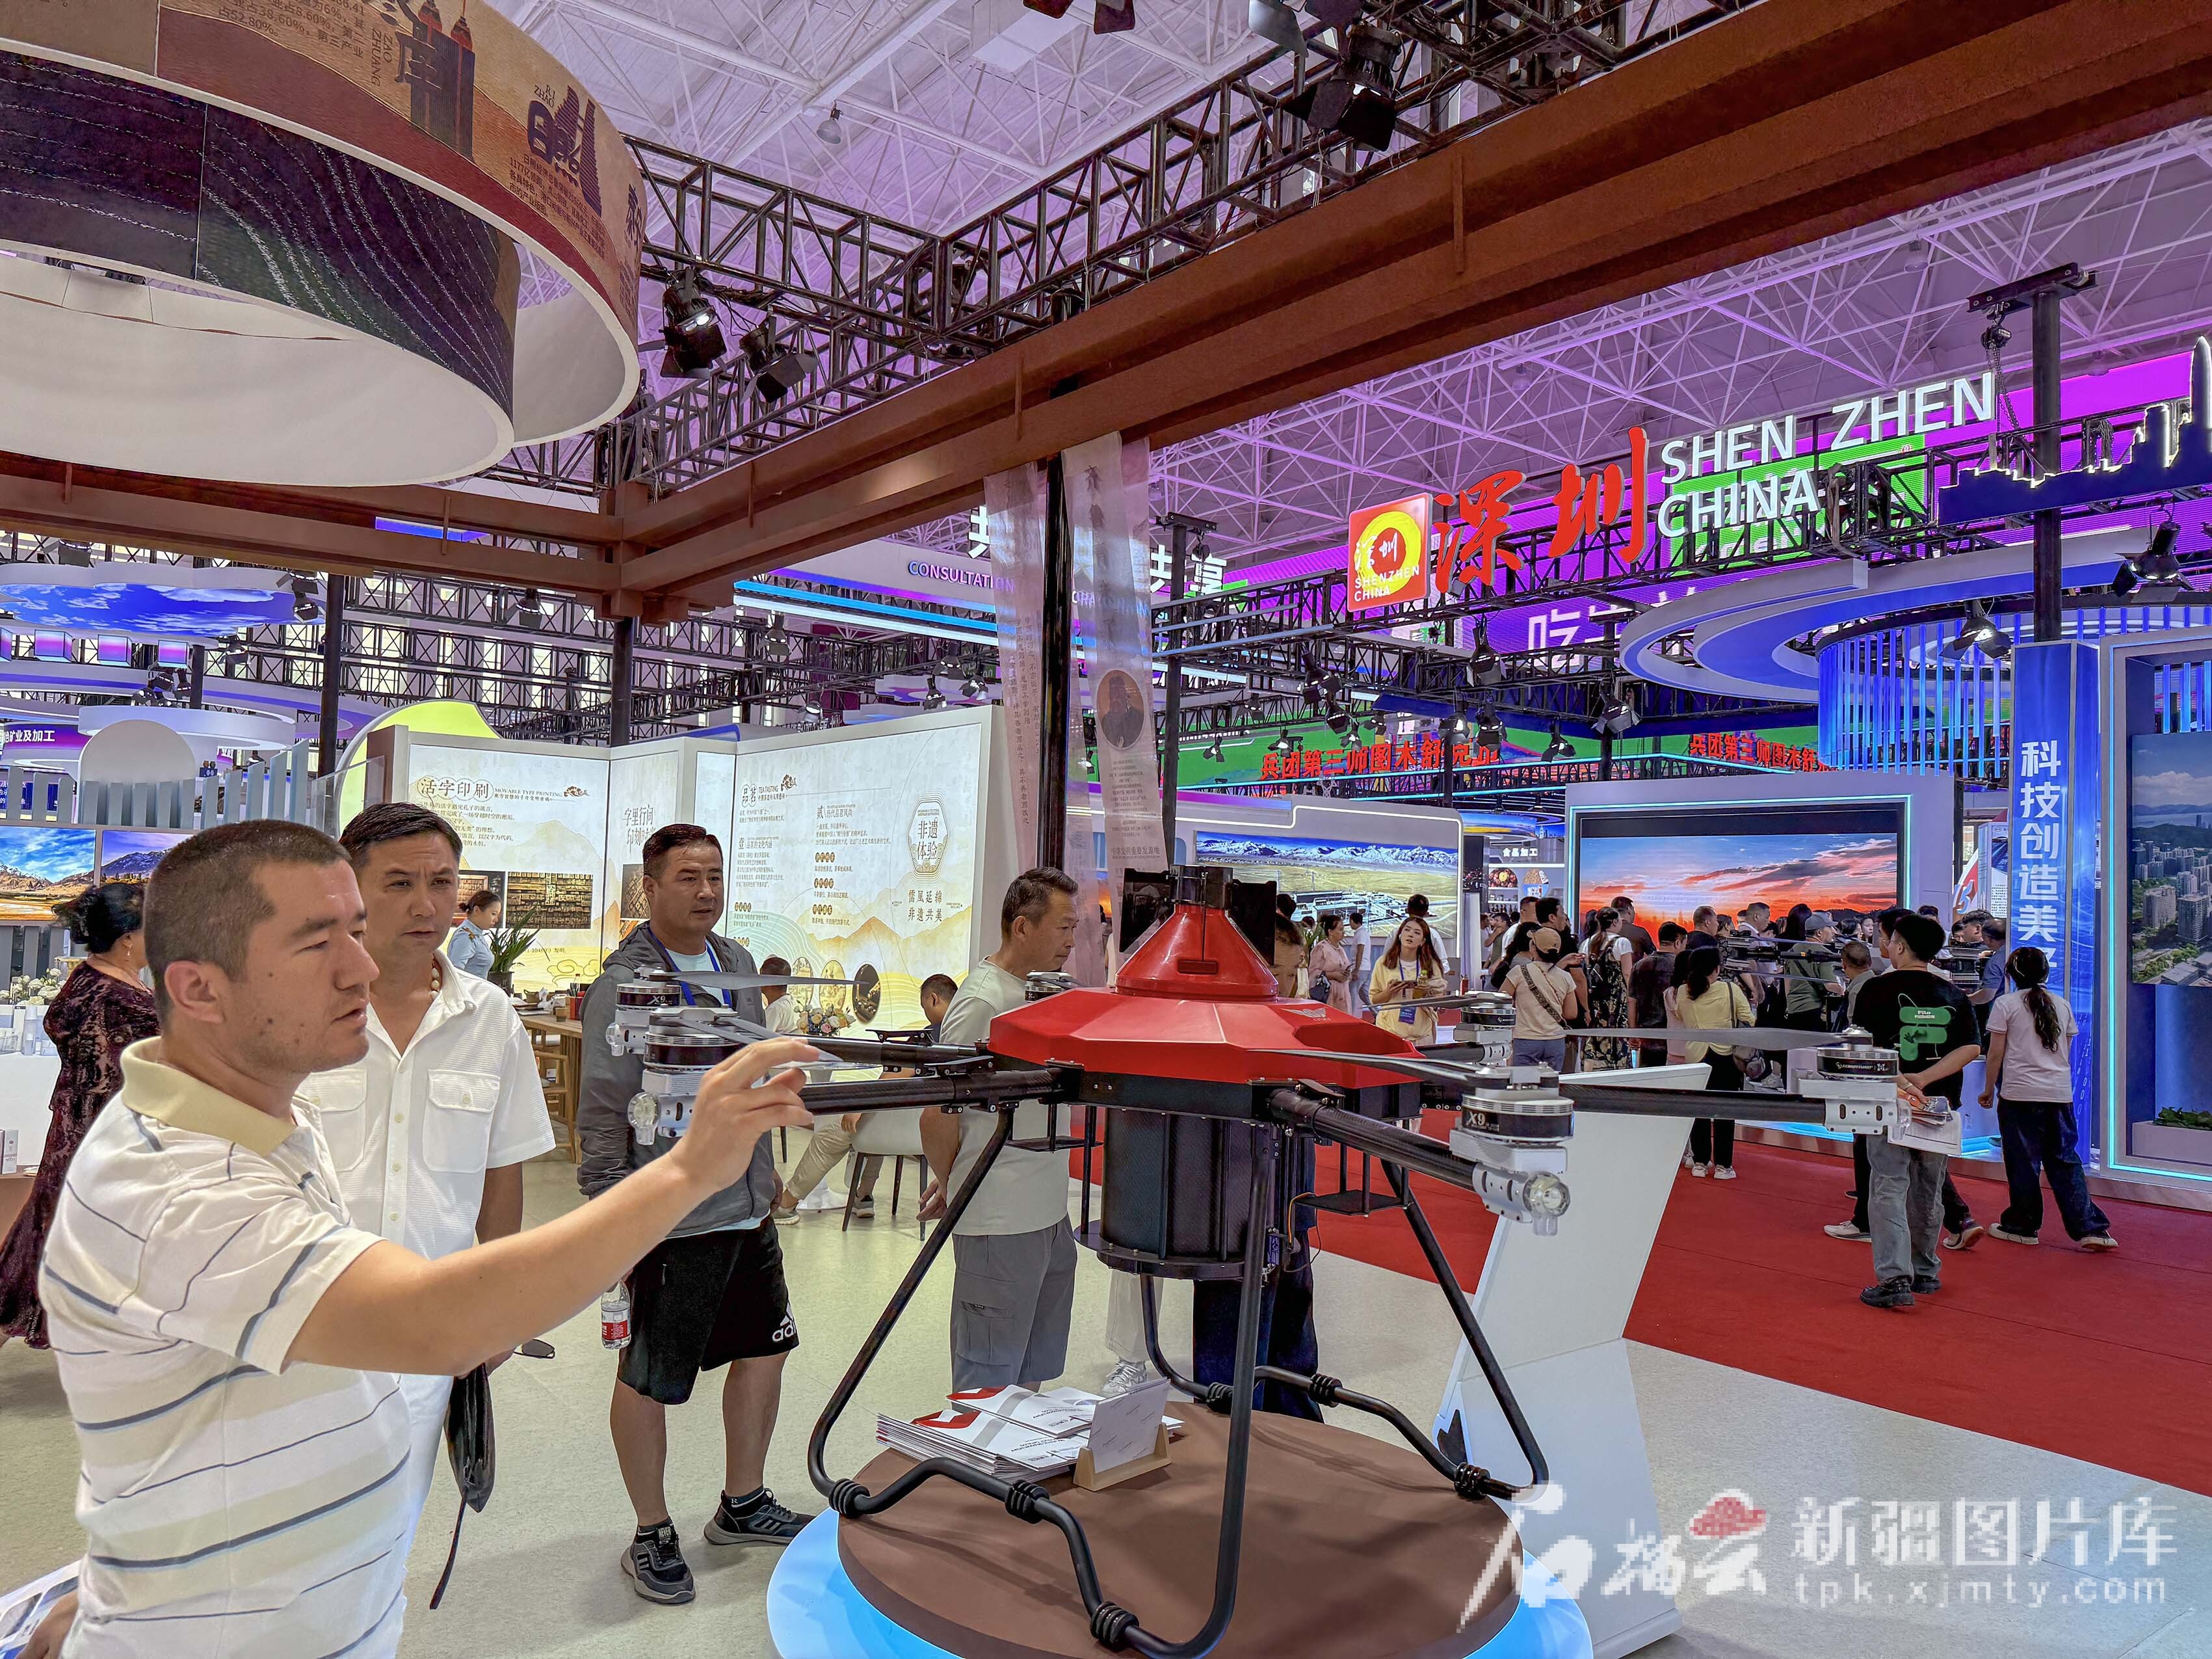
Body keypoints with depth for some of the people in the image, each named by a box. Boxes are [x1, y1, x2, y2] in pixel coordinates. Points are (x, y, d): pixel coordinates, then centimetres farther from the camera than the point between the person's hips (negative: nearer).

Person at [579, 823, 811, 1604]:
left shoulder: (737, 964, 8)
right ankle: (652, 1535, 27)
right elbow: (601, 1114, -15)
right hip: (671, 1216, -8)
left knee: (765, 1349, 18)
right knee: (648, 1379, 7)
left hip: (747, 1210, 8)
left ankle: (742, 1504, 37)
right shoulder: (624, 983, -14)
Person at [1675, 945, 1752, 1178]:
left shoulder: (1682, 992, -2)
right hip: (1725, 1056, -2)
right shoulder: (1731, 990, -10)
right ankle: (1723, 1165, 7)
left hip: (1694, 1056, 2)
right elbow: (1748, 1021, -5)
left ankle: (1699, 1162, 15)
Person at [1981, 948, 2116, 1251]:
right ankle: (2090, 1228, 3)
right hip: (2060, 1095, 4)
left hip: (2020, 1093, -4)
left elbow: (1996, 1055, -5)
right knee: (2065, 1160, 8)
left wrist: (1988, 1090, 5)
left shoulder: (2005, 1004, -4)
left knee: (2023, 1162, 4)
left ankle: (2022, 1226, 13)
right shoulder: (2062, 1006, 10)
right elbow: (2067, 1055, 17)